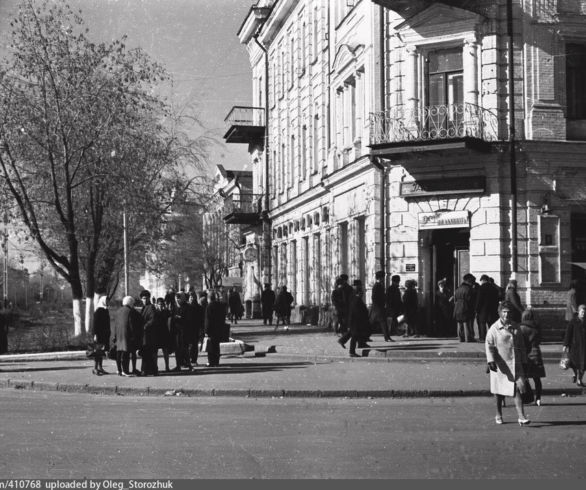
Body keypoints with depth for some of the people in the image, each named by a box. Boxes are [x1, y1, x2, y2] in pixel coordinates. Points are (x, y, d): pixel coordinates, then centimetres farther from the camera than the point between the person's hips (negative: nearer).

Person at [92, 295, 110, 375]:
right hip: (99, 334, -9)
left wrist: (108, 333, 21)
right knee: (98, 351, -7)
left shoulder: (105, 310, 15)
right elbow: (95, 323, -17)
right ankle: (95, 368, -3)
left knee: (102, 351, 11)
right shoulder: (98, 311, -13)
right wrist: (95, 334, -21)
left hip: (105, 335, 9)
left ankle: (100, 367, 17)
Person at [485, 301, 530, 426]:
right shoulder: (494, 328, -5)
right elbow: (489, 345, -8)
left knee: (518, 389, -8)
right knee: (500, 391, 10)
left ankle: (521, 416, -10)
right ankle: (498, 414, 27)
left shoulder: (516, 327, 8)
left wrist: (524, 361, 15)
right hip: (501, 364, -2)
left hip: (515, 364, 2)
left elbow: (521, 345, 15)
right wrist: (490, 360, -21)